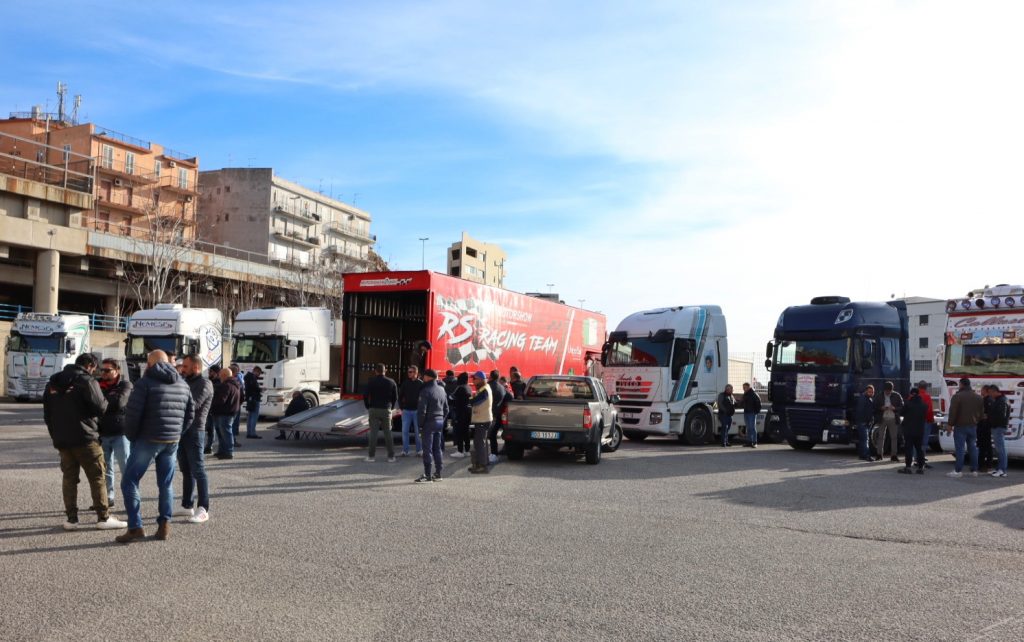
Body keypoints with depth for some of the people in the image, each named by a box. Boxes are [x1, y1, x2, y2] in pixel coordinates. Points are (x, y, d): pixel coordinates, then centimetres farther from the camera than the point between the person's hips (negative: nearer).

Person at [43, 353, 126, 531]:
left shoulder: (52, 382, 14)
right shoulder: (87, 381, -10)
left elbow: (47, 412, 18)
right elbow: (100, 408, -15)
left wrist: (55, 434, 22)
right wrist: (105, 401, 6)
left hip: (61, 439, 7)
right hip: (84, 438, -6)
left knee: (69, 477, 11)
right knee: (97, 477, 0)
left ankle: (71, 518, 9)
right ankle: (103, 517, 0)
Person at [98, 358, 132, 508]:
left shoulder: (125, 385, -4)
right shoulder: (98, 385, 12)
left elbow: (119, 402, -21)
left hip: (120, 433, -5)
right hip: (103, 434, 5)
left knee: (126, 467, -5)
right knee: (105, 468, 12)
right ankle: (108, 498, 22)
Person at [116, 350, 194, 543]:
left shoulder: (145, 382, -8)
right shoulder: (182, 384, 11)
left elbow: (132, 413, -13)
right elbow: (190, 413, 13)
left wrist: (131, 436, 1)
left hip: (148, 440, -6)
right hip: (172, 441, 6)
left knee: (129, 482, 3)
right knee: (166, 484, 14)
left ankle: (135, 527, -3)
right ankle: (164, 526, 12)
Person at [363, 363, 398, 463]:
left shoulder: (371, 381, -3)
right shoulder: (391, 382, 2)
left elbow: (365, 396, -5)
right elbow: (395, 397, 4)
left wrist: (368, 408, 6)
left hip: (374, 410, -1)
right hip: (386, 410, 1)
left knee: (373, 433, 2)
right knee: (388, 433, 6)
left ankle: (371, 456, 2)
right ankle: (391, 456, 6)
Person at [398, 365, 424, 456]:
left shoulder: (420, 384, -3)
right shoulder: (405, 384, 5)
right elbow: (400, 396, 11)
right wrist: (401, 407, 4)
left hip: (417, 410, -2)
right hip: (406, 410, 2)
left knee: (418, 431, 5)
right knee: (404, 431, 2)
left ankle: (419, 450, 14)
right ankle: (405, 450, 8)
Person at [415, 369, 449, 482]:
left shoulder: (426, 391, -14)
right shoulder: (441, 390, 11)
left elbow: (422, 410, -17)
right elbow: (446, 409, 15)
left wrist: (420, 422, -5)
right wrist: (442, 419, 16)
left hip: (429, 422, -7)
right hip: (440, 422, 8)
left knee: (427, 449, -3)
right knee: (438, 448, 12)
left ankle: (427, 475, -2)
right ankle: (438, 473, 16)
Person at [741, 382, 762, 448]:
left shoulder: (753, 394, -10)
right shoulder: (745, 395, 15)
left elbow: (758, 402, -13)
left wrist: (757, 410, -13)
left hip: (752, 413, -8)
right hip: (746, 413, 8)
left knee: (753, 428, -9)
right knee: (748, 428, 10)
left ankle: (754, 443, -8)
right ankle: (749, 442, 14)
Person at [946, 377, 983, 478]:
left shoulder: (957, 396, -11)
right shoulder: (978, 397, 11)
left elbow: (953, 412, -14)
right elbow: (981, 412, 15)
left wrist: (950, 424, -7)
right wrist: (976, 421, 20)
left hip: (961, 426, -6)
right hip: (973, 426, 6)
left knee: (960, 449, -6)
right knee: (973, 448, 11)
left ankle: (958, 471, -7)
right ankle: (974, 470, 13)